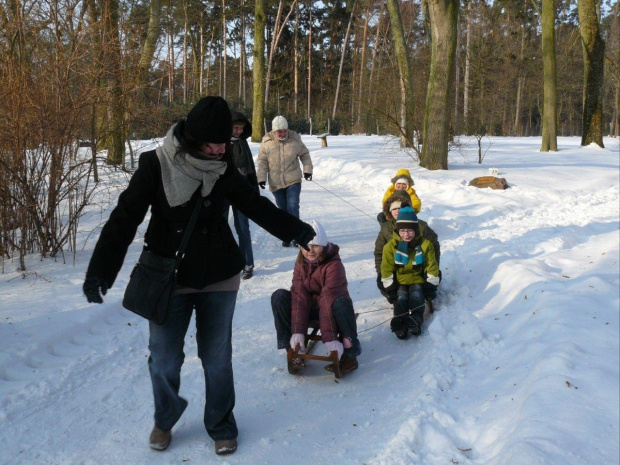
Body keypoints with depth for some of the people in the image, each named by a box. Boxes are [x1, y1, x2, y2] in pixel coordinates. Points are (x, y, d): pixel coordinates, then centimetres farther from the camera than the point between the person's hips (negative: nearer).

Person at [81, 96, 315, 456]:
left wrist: (298, 231, 7)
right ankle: (165, 420, 37)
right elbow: (125, 217, -15)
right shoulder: (157, 164, -15)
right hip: (169, 278, -2)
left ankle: (221, 425, 32)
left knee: (217, 358, 10)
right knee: (164, 360, 8)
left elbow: (256, 205, 6)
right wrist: (99, 271, -20)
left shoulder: (223, 167, -5)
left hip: (219, 278, 2)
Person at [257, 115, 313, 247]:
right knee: (283, 210, 9)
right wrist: (261, 178, -3)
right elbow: (262, 162, 4)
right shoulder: (267, 142, -4)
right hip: (276, 182, 1)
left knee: (293, 207, -14)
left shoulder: (295, 140, -5)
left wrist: (307, 169, 2)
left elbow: (305, 155, 10)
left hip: (293, 181, -1)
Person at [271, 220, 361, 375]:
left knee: (341, 303, -39)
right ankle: (292, 348, -13)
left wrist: (330, 338, -38)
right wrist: (298, 332, -28)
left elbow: (328, 300, -33)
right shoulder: (301, 263, -7)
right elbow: (299, 296, -17)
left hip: (332, 306, -4)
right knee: (279, 296, -18)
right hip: (311, 306, 4)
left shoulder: (334, 265, -23)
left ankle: (349, 355, -25)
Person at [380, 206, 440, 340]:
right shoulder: (391, 246, -6)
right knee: (401, 297, -26)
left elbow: (431, 266, 1)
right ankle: (399, 323, -45)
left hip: (418, 279, 0)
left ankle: (416, 320, -47)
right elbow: (386, 268, -2)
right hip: (399, 281, 0)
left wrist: (432, 284, -4)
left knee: (416, 296, -29)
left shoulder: (425, 245, -4)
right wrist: (389, 286, -7)